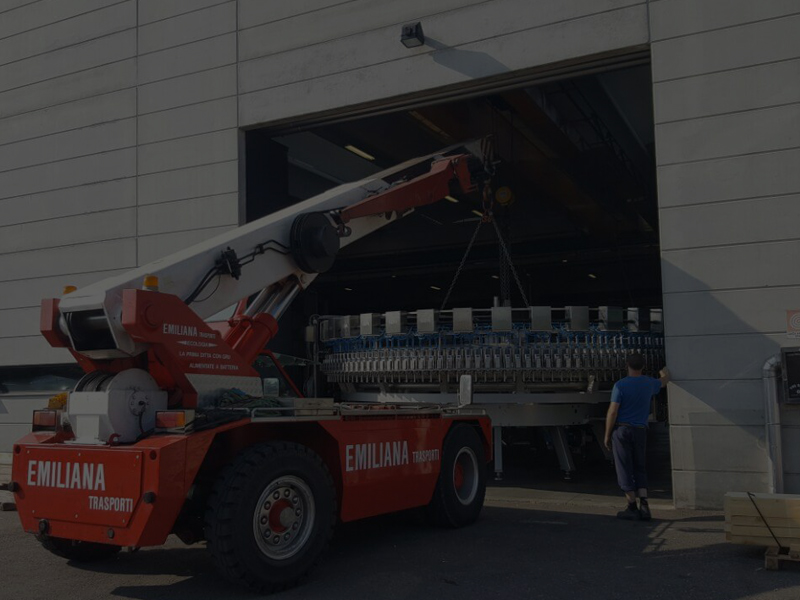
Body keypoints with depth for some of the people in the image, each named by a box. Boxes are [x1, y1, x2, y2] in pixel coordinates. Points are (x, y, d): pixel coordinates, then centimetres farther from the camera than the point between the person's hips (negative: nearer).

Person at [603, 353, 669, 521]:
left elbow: (612, 412, -13)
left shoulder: (620, 385, -11)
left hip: (621, 430, -4)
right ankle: (644, 506, 4)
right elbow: (664, 380, 29)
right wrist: (665, 373, 53)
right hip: (640, 431, 4)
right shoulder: (649, 383, 4)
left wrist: (607, 435, -4)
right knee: (639, 469, 14)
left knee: (625, 470, 2)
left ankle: (632, 508, 4)